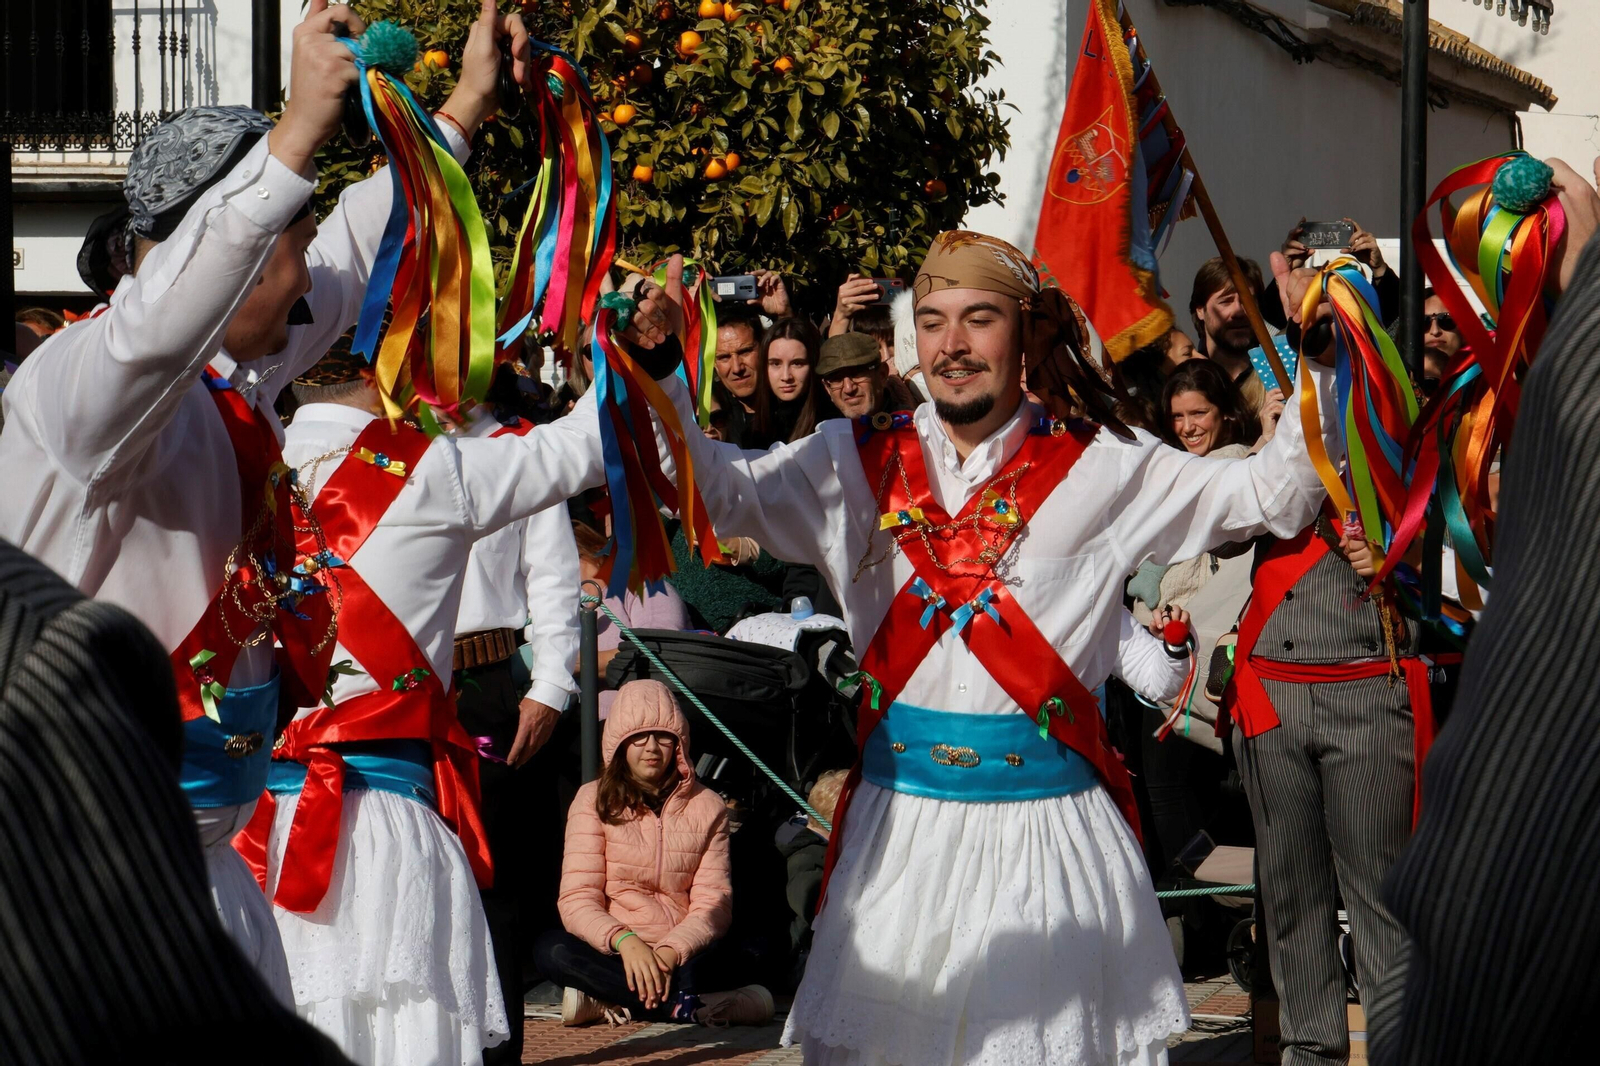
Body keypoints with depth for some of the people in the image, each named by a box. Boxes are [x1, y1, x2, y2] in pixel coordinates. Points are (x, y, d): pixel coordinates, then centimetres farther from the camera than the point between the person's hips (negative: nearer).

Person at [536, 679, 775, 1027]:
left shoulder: (706, 806, 7)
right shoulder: (594, 800, 4)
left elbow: (714, 905, -2)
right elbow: (577, 900, -7)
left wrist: (670, 952, -23)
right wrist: (625, 941, -28)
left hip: (680, 955, -1)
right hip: (612, 951, 1)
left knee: (722, 967, -35)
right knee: (552, 949, -34)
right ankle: (684, 1006, -34)